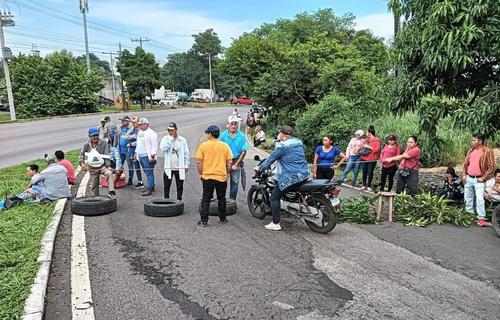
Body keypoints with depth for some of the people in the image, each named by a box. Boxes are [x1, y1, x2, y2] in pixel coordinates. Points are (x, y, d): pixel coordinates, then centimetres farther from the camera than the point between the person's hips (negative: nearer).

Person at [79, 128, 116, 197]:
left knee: (109, 173, -35)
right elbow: (81, 155, 10)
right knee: (94, 186, 8)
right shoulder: (87, 145, 3)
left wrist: (108, 166, -19)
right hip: (92, 169, 3)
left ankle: (111, 192, -41)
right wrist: (82, 163, -11)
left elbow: (106, 155, -10)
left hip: (102, 166, -3)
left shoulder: (103, 143, -6)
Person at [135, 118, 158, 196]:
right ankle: (151, 186, 23)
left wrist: (152, 155, -20)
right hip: (140, 156, 9)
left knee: (149, 173, -8)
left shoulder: (151, 133, -11)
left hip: (148, 156, -9)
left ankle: (149, 189, -8)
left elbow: (154, 145, -16)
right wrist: (136, 152, 23)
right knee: (146, 172, 14)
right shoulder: (140, 133, 17)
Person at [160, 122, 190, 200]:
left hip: (180, 168, 0)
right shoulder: (165, 139, 0)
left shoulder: (182, 140, 1)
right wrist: (170, 139, -15)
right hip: (168, 167, 0)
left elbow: (186, 153, 3)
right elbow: (163, 148, -18)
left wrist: (186, 165, -1)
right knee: (166, 185, 5)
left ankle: (179, 200, 21)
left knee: (180, 186, 9)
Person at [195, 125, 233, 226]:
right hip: (222, 176, 2)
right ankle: (222, 219, 22)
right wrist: (228, 173, 13)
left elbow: (199, 162, -7)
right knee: (221, 199, 14)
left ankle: (203, 220, 3)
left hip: (207, 176, -1)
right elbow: (229, 161, 0)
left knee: (206, 199, 5)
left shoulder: (203, 145, -5)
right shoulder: (225, 146, 0)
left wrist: (200, 174, 5)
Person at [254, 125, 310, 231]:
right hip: (304, 175, 8)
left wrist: (260, 168, 8)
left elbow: (271, 158, -5)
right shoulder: (299, 142, 11)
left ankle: (275, 223, 1)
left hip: (291, 177, -8)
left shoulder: (282, 145, -11)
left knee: (275, 197, 2)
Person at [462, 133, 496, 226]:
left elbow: (491, 167, -9)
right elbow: (465, 163, 16)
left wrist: (483, 178, -12)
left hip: (478, 180, -6)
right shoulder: (471, 151, 9)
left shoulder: (487, 151, -9)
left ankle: (481, 218, -5)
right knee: (468, 198, 11)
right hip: (468, 178, 6)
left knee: (479, 199, -11)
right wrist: (464, 174, 6)